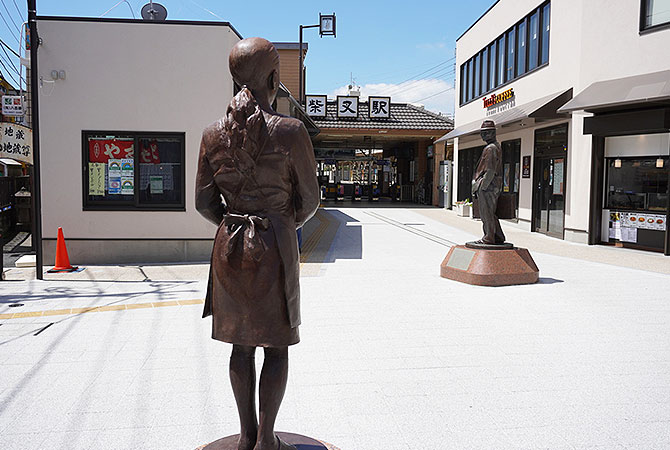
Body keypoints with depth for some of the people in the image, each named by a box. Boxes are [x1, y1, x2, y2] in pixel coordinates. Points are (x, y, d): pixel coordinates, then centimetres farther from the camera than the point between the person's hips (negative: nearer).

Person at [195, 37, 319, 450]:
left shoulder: (213, 134, 1)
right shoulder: (290, 131, -11)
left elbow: (204, 203, 5)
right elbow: (310, 199, -3)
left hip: (230, 246, 4)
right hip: (275, 247, -4)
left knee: (242, 344, 15)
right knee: (277, 346, 9)